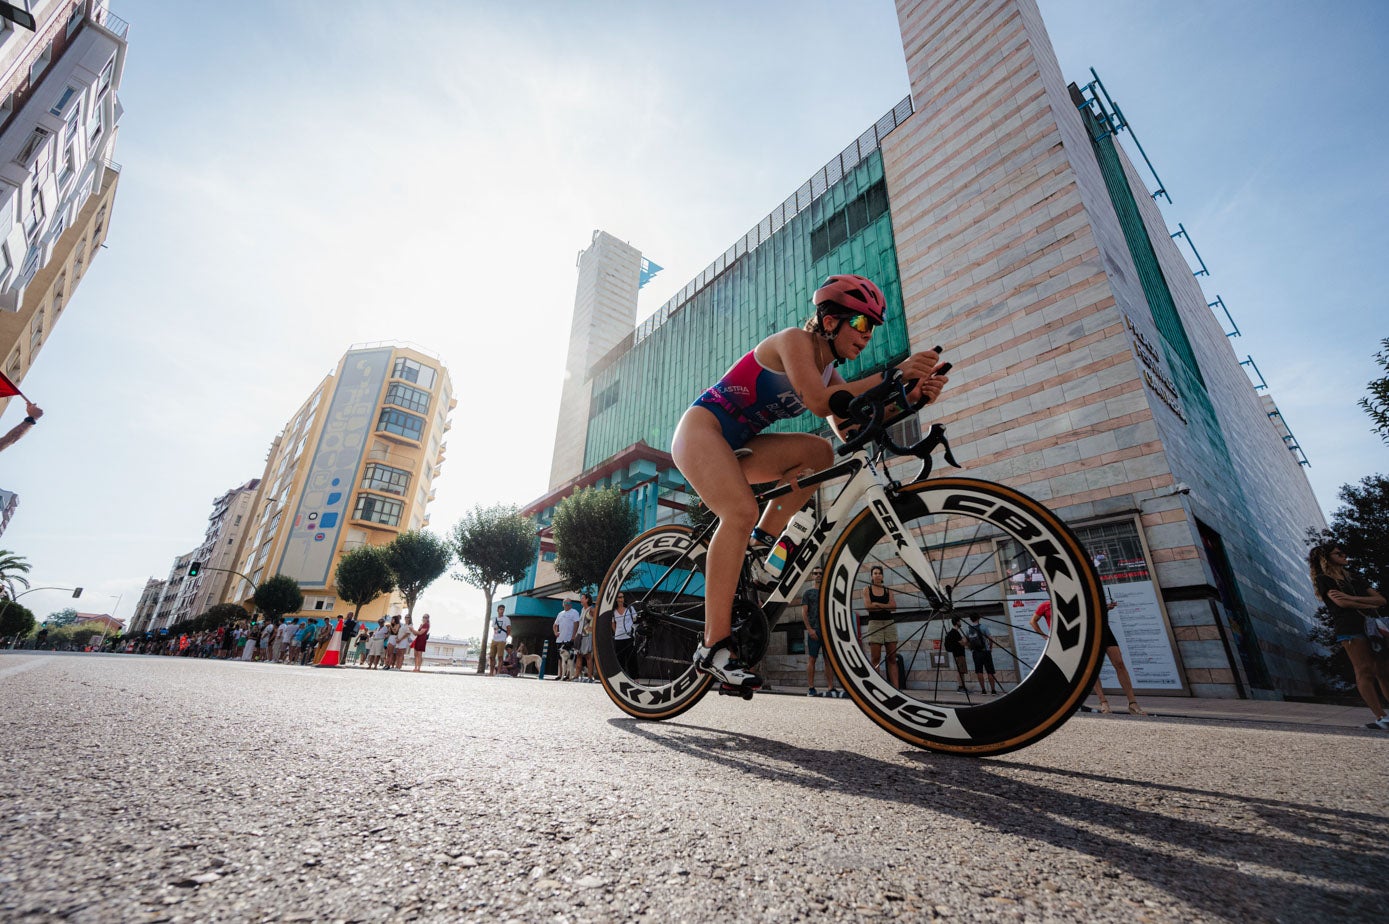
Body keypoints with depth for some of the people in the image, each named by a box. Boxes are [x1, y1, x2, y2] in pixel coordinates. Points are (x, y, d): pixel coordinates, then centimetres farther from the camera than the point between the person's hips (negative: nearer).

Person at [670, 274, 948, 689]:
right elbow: (818, 402, -29)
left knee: (819, 452, -8)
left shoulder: (829, 371, 9)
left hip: (734, 445, 8)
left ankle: (759, 547, -5)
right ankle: (714, 646, -27)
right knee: (742, 512, -29)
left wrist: (911, 396, -19)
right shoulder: (795, 340, -13)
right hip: (701, 428, -8)